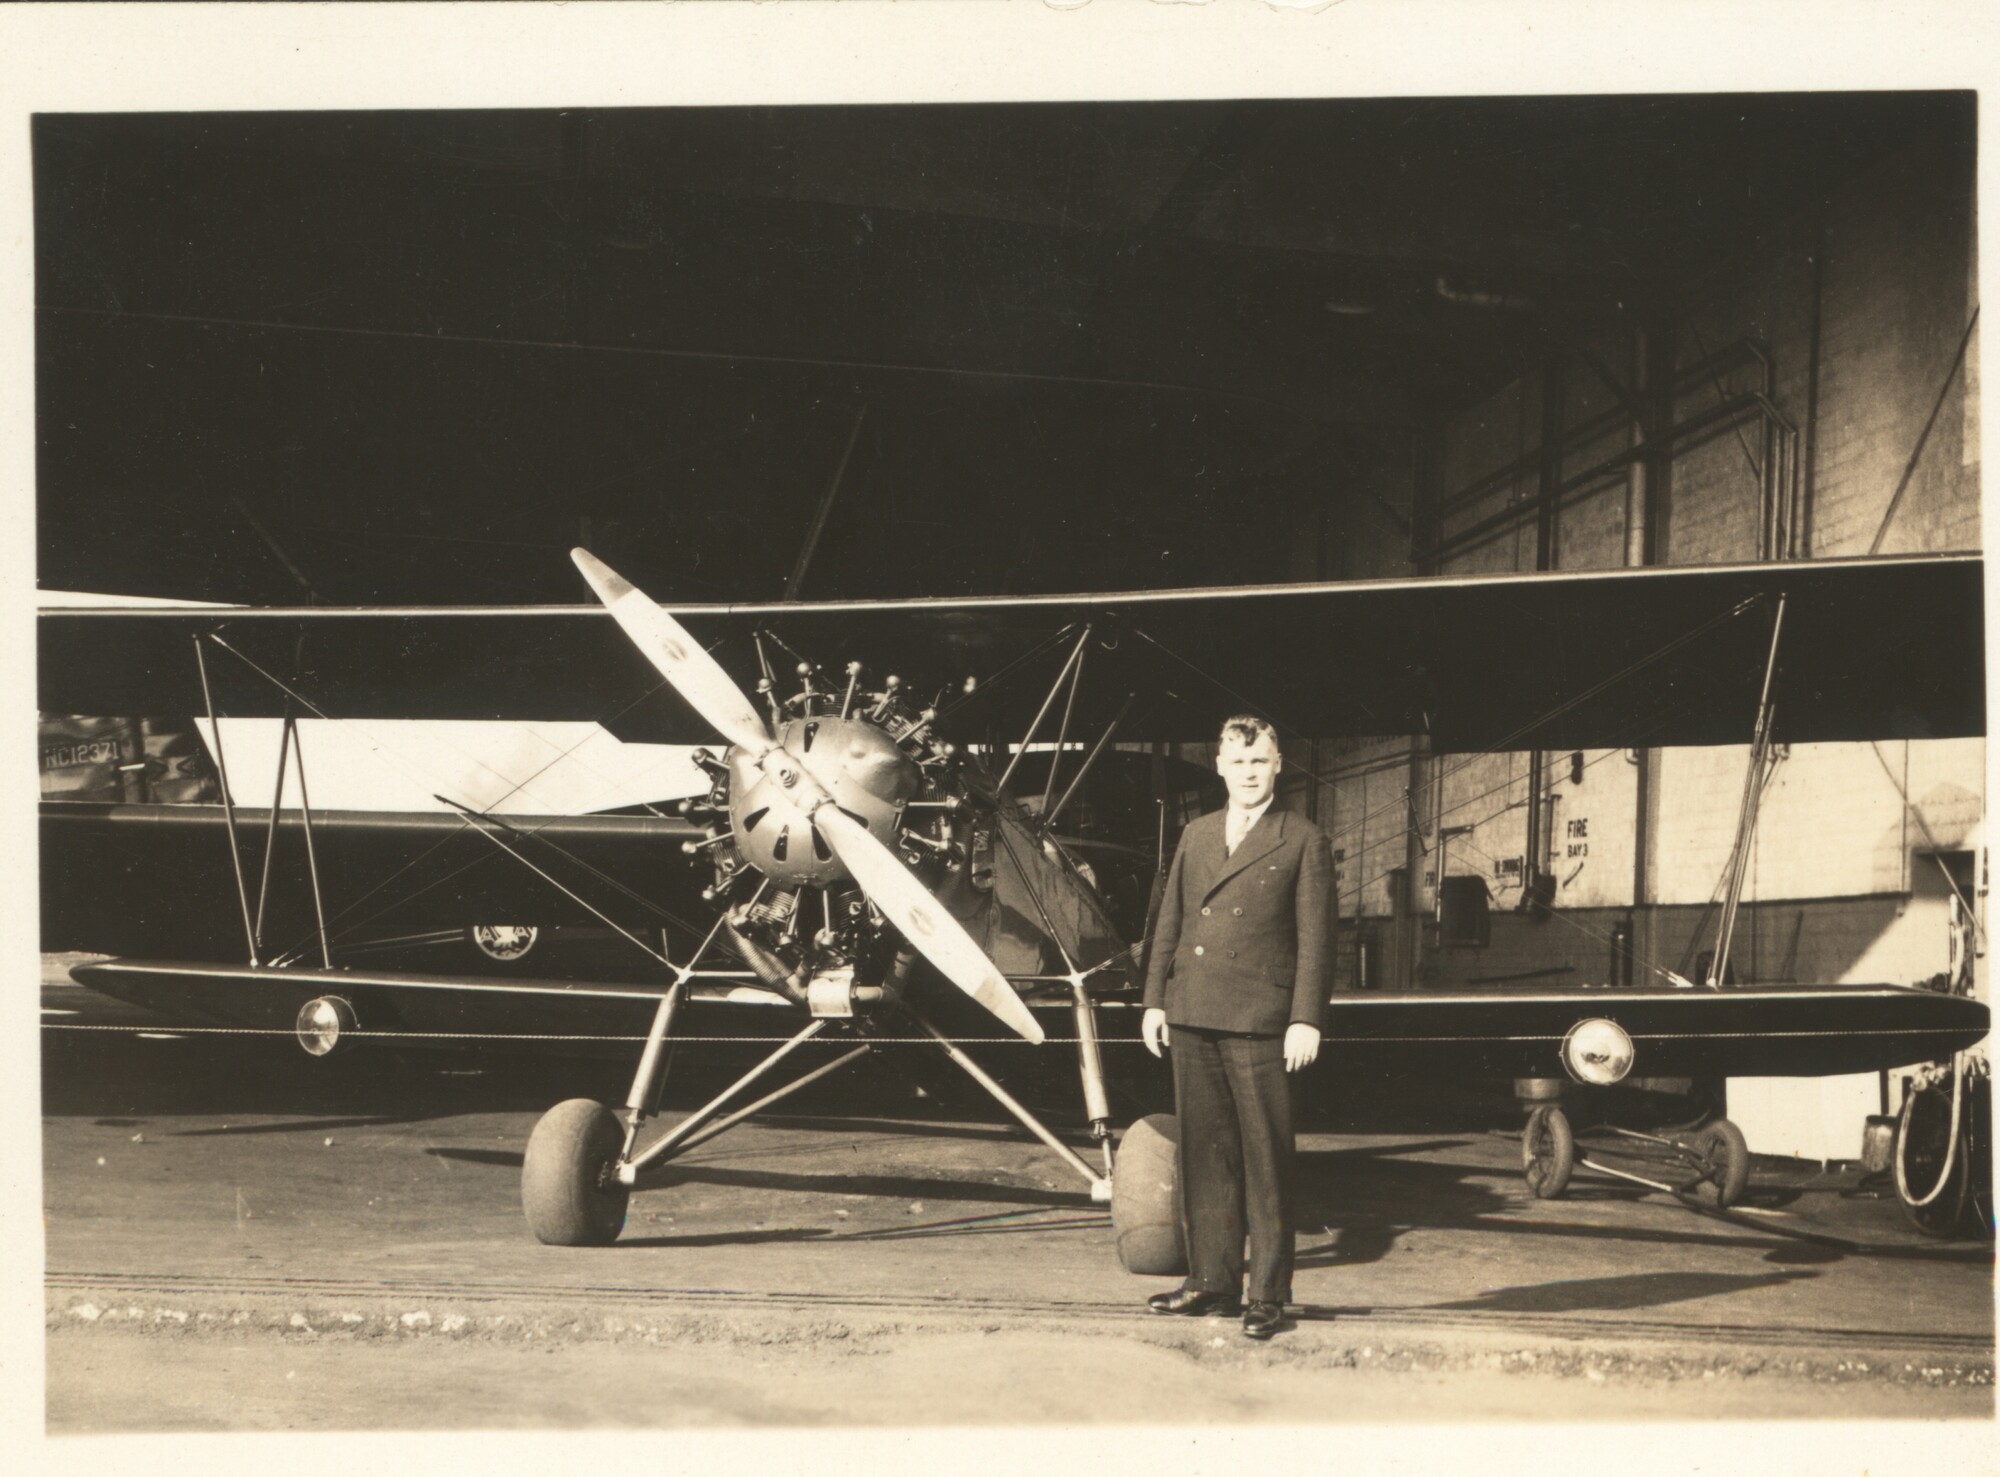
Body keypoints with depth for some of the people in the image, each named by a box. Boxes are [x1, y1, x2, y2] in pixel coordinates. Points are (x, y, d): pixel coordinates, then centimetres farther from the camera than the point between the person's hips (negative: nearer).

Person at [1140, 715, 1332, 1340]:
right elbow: (1169, 923, 17)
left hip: (1259, 1023, -5)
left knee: (1266, 1161, 0)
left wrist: (1306, 1019, -9)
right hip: (1191, 1019, 5)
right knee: (1204, 1155, 10)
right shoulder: (1195, 836, 17)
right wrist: (1155, 1000, 11)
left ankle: (1268, 1293, 7)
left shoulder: (1304, 841, 3)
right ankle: (1210, 1281, 19)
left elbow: (1316, 938, -2)